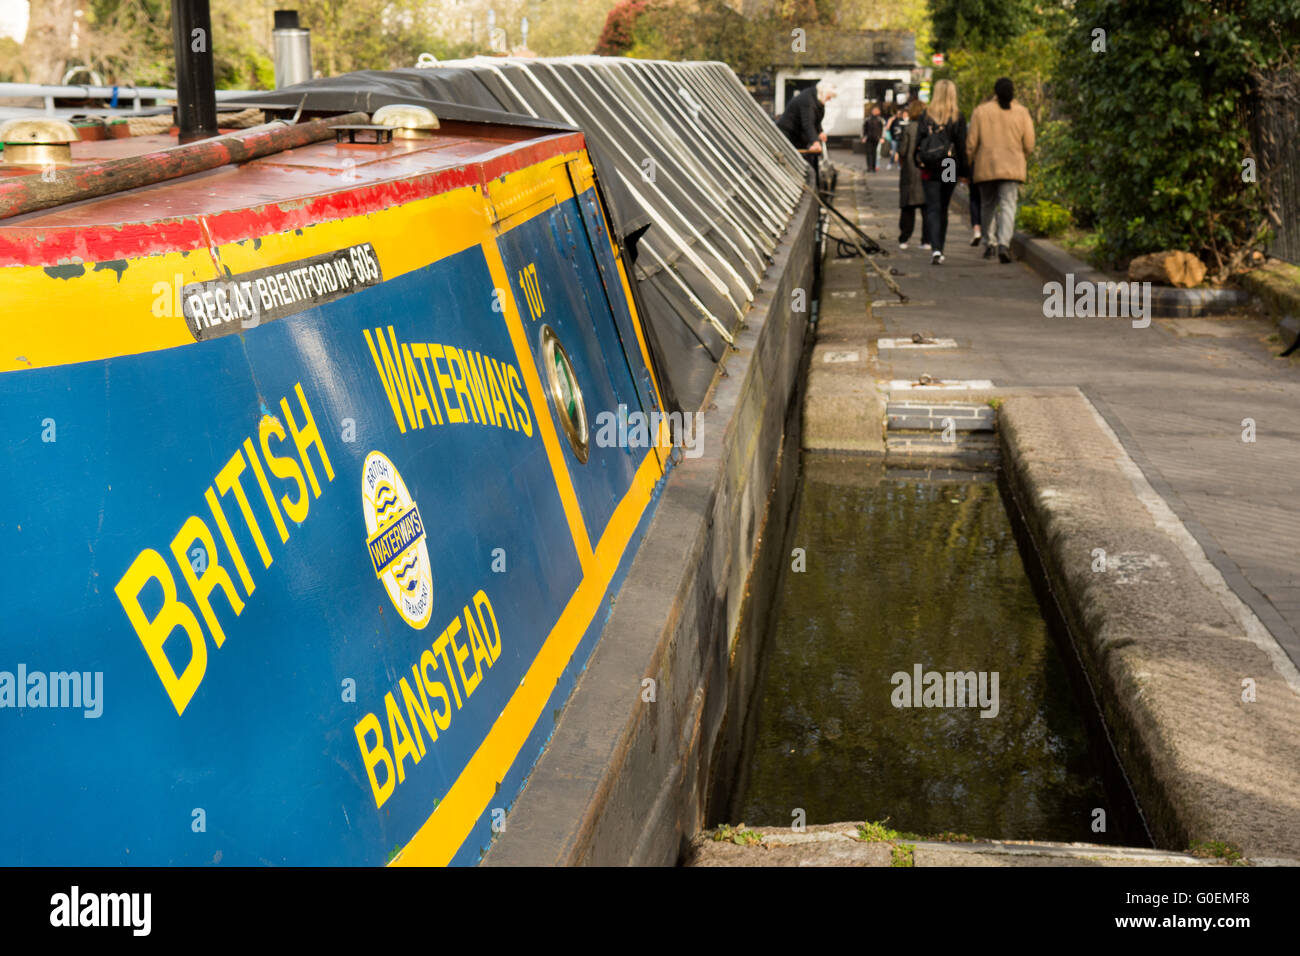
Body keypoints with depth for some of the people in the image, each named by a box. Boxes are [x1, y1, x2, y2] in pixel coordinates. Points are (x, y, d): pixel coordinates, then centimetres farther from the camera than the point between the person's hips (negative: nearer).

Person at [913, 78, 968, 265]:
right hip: (950, 169, 1)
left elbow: (919, 140, 0)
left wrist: (919, 163, 10)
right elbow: (962, 145, -2)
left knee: (933, 209, -3)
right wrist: (964, 172, 3)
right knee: (943, 209, 14)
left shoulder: (926, 115, -2)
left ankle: (935, 248, -21)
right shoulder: (958, 117, -3)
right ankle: (939, 249, 19)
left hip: (929, 169, -1)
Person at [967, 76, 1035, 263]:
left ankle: (989, 243, 18)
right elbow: (1029, 144, 2)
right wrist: (1022, 161, 20)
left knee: (989, 205, 16)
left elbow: (972, 143, -1)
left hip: (985, 168, 1)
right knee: (1008, 205, -5)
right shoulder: (1022, 113, 2)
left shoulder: (980, 111, 1)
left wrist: (968, 166, 9)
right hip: (1012, 168, -1)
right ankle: (1004, 244, -23)